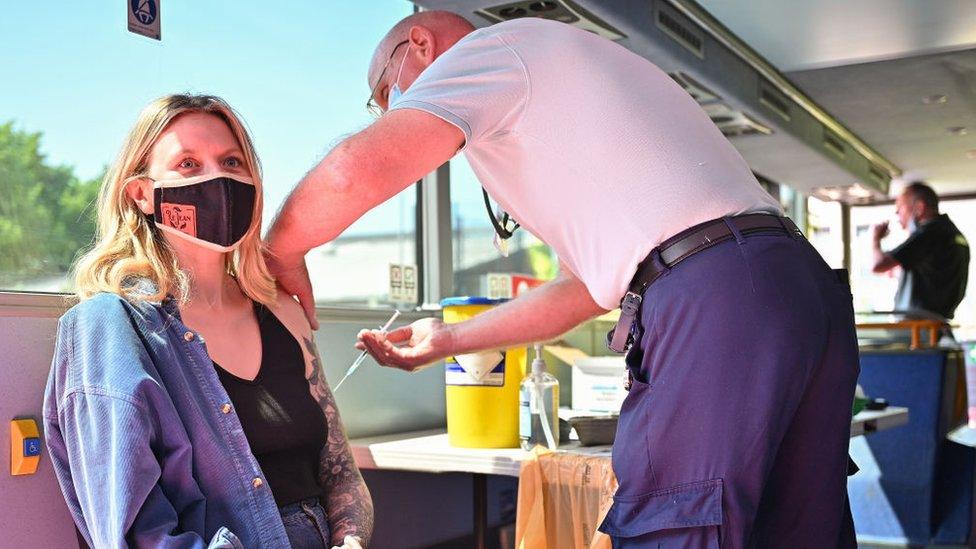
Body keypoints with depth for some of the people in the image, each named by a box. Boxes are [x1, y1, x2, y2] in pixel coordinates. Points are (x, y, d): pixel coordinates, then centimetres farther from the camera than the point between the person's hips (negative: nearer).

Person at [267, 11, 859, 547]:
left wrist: (281, 256, 8)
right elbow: (587, 286, 32)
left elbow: (359, 168, -13)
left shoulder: (491, 46, 6)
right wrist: (448, 340, 36)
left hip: (714, 299, -10)